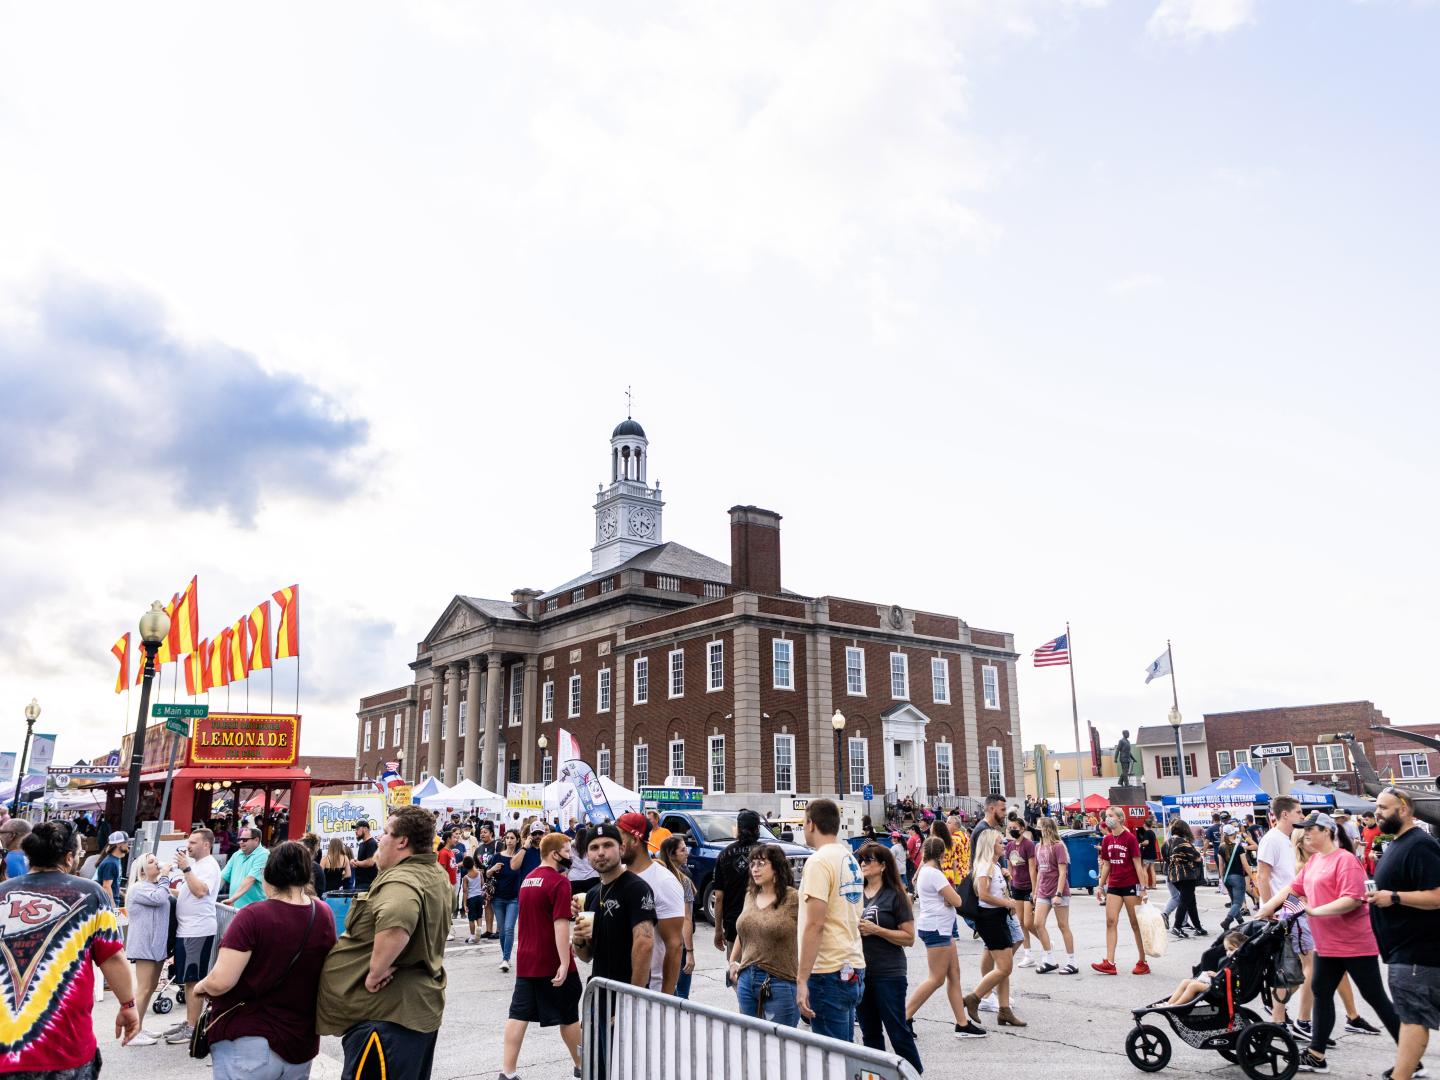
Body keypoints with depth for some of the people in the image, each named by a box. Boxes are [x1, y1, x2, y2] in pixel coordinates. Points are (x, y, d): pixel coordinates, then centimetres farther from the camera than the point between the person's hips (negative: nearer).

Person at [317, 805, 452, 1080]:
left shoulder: (400, 880, -21)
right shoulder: (437, 874, 10)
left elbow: (396, 922, -42)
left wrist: (375, 971, -29)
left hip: (388, 1011, -10)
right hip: (422, 1006, 10)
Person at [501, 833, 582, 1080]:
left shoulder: (528, 879, 10)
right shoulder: (559, 881, -16)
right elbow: (560, 923, -22)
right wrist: (565, 963, -23)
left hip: (526, 960, 7)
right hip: (552, 962, -7)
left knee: (519, 1014, 6)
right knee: (569, 1015, 9)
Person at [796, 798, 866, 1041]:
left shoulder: (819, 861, -14)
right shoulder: (850, 859, 13)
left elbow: (814, 925, -20)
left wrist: (802, 979, -19)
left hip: (829, 972, -9)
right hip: (854, 967, 9)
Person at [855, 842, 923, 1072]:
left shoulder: (894, 896, -6)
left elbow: (909, 938, -10)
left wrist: (875, 929, -18)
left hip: (888, 975, -5)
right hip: (860, 973, 5)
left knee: (898, 1032, -1)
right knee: (870, 1034, 13)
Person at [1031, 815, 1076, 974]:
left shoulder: (1058, 846, -12)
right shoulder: (1039, 847, 9)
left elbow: (1062, 872, -15)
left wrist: (1058, 894, -19)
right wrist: (1036, 892, 14)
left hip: (1058, 892, -7)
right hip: (1043, 893, 7)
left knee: (1063, 926, 1)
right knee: (1038, 924, 0)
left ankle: (1071, 963, 11)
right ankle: (1048, 961, 10)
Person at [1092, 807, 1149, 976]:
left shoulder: (1130, 838, -9)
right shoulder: (1106, 840, 7)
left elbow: (1138, 864, -9)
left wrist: (1142, 888, -12)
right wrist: (1101, 886, 10)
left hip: (1130, 885, -5)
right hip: (1113, 886, 5)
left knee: (1136, 923, 3)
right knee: (1111, 921, -2)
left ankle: (1142, 962, 14)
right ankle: (1109, 963, -3)